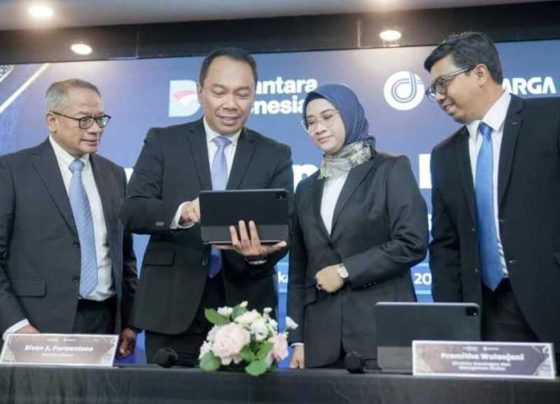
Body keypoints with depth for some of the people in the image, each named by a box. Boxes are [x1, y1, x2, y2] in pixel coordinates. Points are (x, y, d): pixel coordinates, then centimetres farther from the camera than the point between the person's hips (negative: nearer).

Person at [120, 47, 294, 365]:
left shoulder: (276, 155, 7)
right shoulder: (163, 142, 5)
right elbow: (132, 211, -5)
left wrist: (260, 252, -24)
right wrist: (181, 212, -26)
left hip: (246, 313, 1)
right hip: (173, 310, 0)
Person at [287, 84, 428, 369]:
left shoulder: (391, 170, 2)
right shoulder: (307, 188, 15)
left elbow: (412, 244, -10)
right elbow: (299, 268, 13)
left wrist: (345, 271, -11)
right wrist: (298, 339, 6)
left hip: (383, 330, -4)